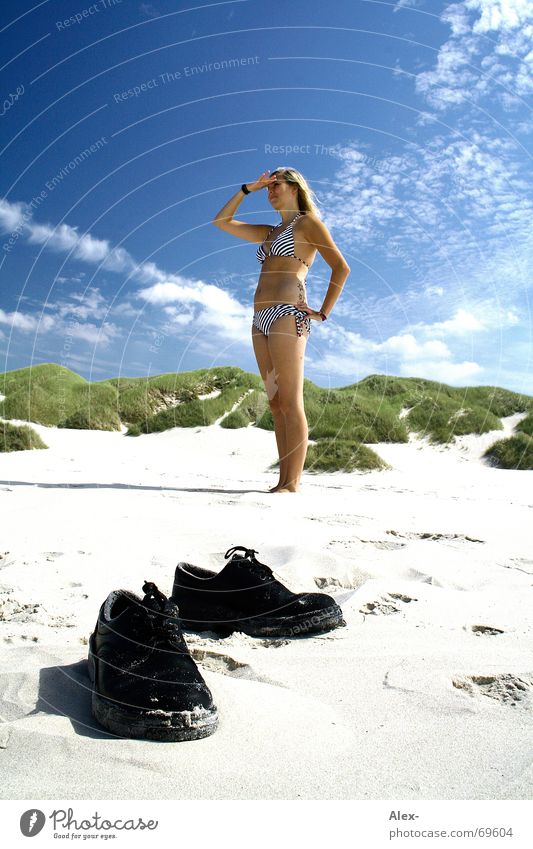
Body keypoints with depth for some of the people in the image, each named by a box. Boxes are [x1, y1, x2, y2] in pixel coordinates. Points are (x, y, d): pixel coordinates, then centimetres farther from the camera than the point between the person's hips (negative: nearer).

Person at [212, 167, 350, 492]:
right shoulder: (270, 232, 27)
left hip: (288, 315, -8)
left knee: (290, 402, -12)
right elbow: (221, 221, 31)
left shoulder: (308, 222, 6)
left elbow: (342, 267, -3)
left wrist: (322, 313, -8)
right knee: (277, 404, 3)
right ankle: (285, 480, 5)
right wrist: (249, 188, 25)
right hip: (261, 319, 8)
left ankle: (292, 484, -12)